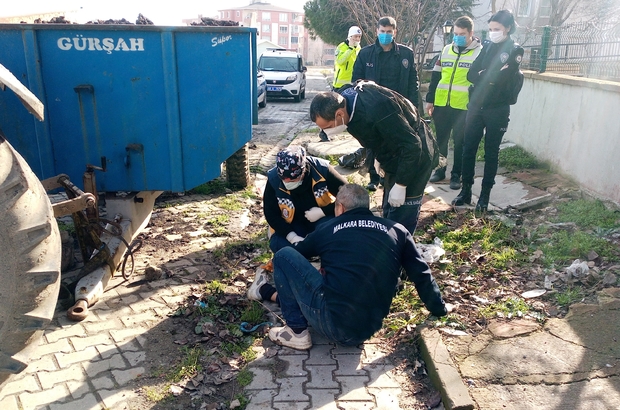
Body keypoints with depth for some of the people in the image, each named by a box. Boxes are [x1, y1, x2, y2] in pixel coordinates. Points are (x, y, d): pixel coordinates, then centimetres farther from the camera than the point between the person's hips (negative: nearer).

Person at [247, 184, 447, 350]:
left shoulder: (328, 228, 8)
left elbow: (298, 254, 26)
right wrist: (439, 310, 29)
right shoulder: (397, 230, 10)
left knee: (284, 256, 9)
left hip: (332, 322, -5)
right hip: (367, 330, 5)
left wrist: (273, 265, 47)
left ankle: (297, 332, 11)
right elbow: (421, 275, 13)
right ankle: (267, 292, 40)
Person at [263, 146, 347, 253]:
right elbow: (271, 213, -13)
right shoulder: (274, 179, -22)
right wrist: (293, 237, -23)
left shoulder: (322, 170, -26)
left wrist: (322, 212, -23)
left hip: (323, 218, -1)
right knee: (278, 244, -24)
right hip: (293, 224, 2)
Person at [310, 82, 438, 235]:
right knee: (389, 214, 18)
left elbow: (412, 145, -30)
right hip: (394, 156, 9)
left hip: (414, 156, -9)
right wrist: (379, 157, 14)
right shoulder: (344, 100, -10)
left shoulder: (375, 109, -36)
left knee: (400, 222, -7)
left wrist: (400, 185, -24)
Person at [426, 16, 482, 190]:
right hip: (441, 104, 4)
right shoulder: (446, 50, 11)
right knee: (440, 139, 11)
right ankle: (440, 170, 26)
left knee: (460, 142, 5)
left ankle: (456, 175, 16)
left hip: (464, 106, -4)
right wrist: (430, 99, 8)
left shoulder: (479, 53, -1)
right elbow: (435, 77, 12)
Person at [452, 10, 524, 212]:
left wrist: (482, 76, -6)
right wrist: (491, 77, -14)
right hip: (476, 106, 4)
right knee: (468, 149, 4)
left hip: (497, 110, -4)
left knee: (491, 153, 4)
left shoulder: (515, 51, -2)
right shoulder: (486, 46, 10)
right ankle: (466, 191, 15)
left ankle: (485, 195, 13)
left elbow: (503, 79, -15)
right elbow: (471, 74, 0)